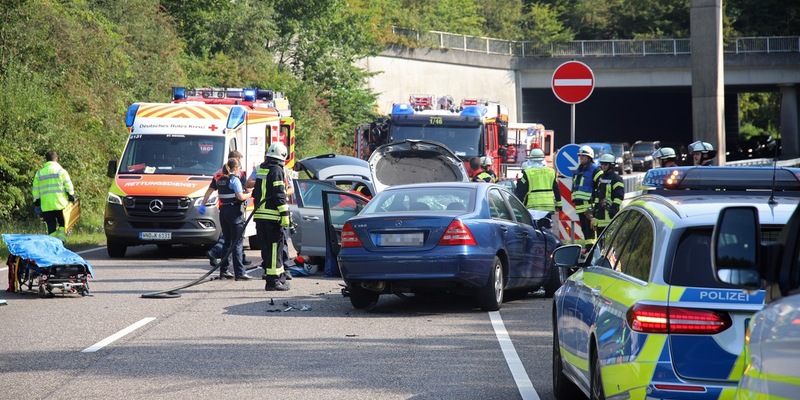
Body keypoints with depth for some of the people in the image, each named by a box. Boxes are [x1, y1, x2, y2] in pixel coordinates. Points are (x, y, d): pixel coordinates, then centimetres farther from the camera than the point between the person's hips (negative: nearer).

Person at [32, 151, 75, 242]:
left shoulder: (39, 174, 12)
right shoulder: (61, 171, 1)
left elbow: (36, 192, 12)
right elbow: (69, 187, -3)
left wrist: (37, 205, 17)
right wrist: (72, 198, 5)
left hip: (46, 207, 3)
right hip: (60, 205, -3)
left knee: (51, 228, 7)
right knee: (63, 224, 9)